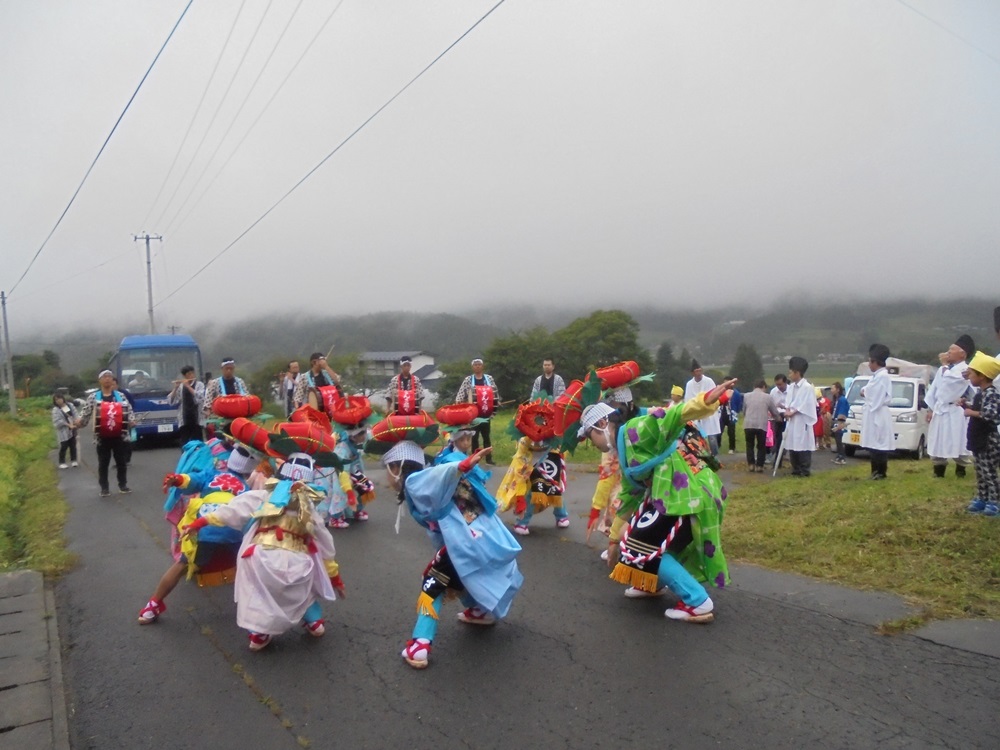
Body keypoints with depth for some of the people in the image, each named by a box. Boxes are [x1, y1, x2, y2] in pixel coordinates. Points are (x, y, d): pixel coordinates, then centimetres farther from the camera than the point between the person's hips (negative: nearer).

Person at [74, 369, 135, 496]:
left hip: (119, 436, 1)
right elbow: (86, 412, 1)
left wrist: (132, 421, -9)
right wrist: (80, 422, -16)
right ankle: (104, 488, 15)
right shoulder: (93, 397, 3)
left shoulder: (120, 396, 7)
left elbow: (128, 409, 7)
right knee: (103, 463, 6)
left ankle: (123, 485, 21)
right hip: (102, 437, -1)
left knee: (122, 461, 8)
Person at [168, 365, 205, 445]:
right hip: (184, 421, 3)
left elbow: (199, 398, -14)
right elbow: (171, 402, 4)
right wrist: (175, 388, -8)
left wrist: (188, 386, -14)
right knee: (184, 445, 3)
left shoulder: (199, 385, 5)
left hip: (196, 420, -3)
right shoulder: (180, 387, 11)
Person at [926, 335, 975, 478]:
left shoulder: (965, 370, -10)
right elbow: (933, 388, 13)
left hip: (955, 412, -6)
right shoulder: (943, 369, 11)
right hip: (939, 410, 6)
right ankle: (939, 471, 20)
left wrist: (945, 364, -12)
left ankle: (960, 470, 13)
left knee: (957, 444, 0)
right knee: (938, 443, 10)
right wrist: (930, 408, 9)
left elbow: (949, 380, -27)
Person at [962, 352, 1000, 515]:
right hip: (979, 439, 10)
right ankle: (981, 499, 24)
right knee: (980, 471, 16)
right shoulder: (981, 393, 10)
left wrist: (971, 412, -24)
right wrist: (967, 405, 8)